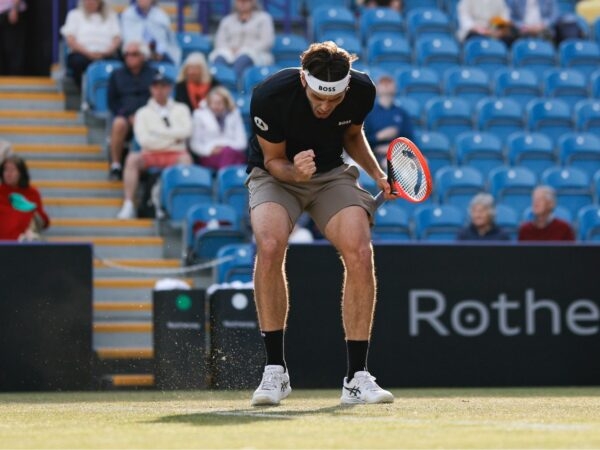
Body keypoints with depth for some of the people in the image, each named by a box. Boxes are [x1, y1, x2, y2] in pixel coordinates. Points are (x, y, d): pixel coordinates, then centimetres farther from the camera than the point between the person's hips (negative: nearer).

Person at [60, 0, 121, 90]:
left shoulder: (111, 15, 20)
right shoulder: (75, 14, 16)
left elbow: (117, 39, 9)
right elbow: (70, 40, 3)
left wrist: (106, 52, -12)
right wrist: (88, 53, -12)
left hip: (105, 55, 1)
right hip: (81, 53, -1)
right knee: (78, 62, -37)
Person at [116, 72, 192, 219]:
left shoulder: (181, 109, 16)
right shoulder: (143, 113, 13)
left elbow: (186, 131, -3)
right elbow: (144, 140, -3)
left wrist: (159, 132, -4)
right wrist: (173, 137, -2)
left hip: (175, 154, 0)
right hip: (151, 155, 0)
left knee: (186, 158, -35)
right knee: (132, 158, -30)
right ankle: (128, 205, -34)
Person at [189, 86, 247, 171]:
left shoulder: (234, 114, 13)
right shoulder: (200, 115, 9)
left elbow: (241, 142, 10)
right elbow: (195, 143, 6)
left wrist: (227, 147, -10)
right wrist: (209, 150, -13)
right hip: (209, 157, -2)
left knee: (228, 151, -36)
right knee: (226, 152, -37)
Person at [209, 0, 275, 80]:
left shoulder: (263, 18, 16)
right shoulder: (227, 20, 26)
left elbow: (267, 41, 1)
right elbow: (220, 41, 14)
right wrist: (232, 50, -10)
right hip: (230, 53, 3)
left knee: (242, 60, -40)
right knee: (219, 59, -34)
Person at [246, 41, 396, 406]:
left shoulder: (362, 91, -18)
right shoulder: (270, 96, -29)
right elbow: (273, 160, -13)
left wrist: (377, 174, -7)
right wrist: (294, 172, -35)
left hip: (333, 174, 2)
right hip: (277, 173, -2)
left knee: (360, 252, -23)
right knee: (270, 245, -32)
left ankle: (357, 378, -13)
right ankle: (275, 372, -20)